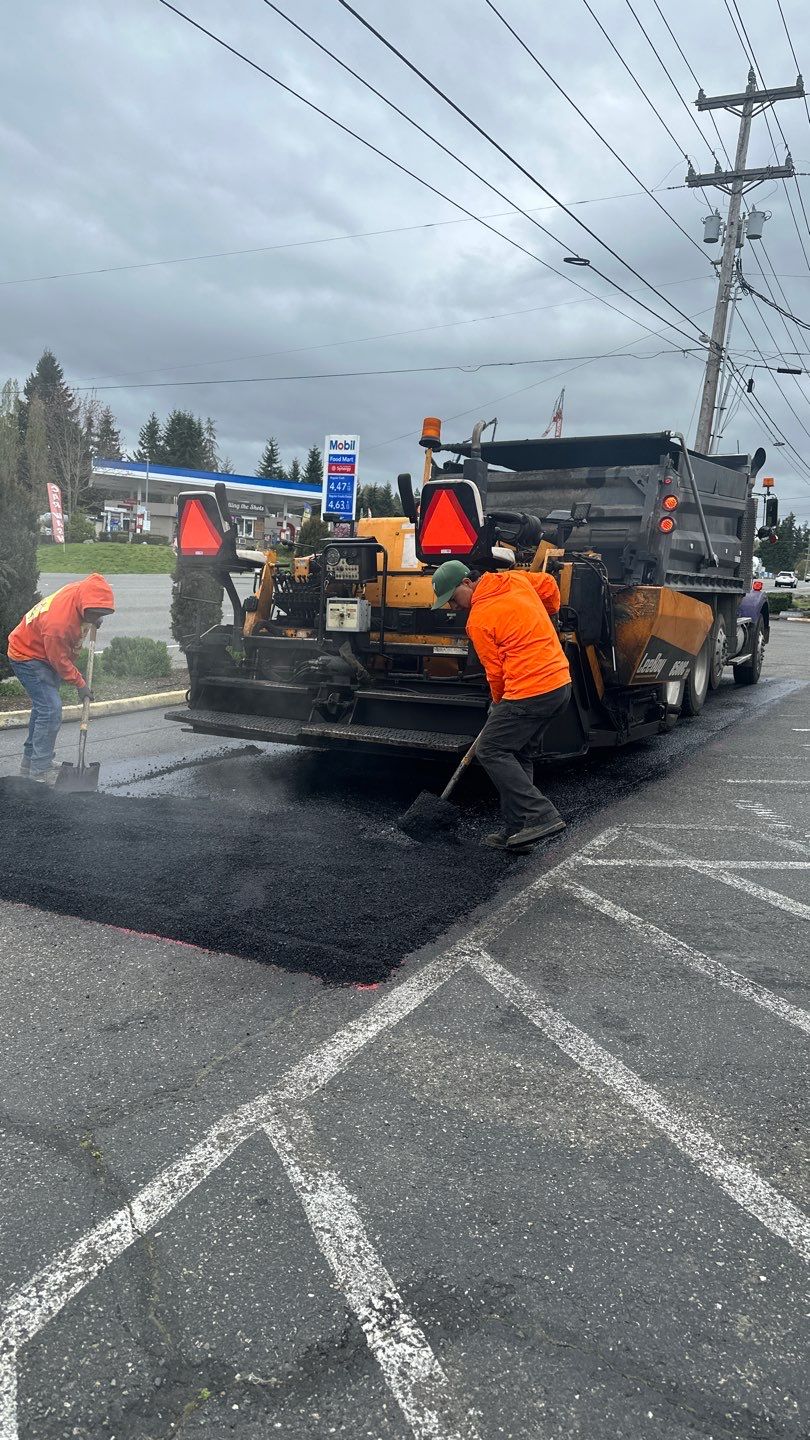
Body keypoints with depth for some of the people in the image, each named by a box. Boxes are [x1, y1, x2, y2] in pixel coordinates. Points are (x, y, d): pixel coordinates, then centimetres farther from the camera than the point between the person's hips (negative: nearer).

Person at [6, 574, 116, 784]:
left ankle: (30, 760, 30)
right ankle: (40, 771, -11)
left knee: (43, 706, 17)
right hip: (27, 658, -10)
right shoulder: (58, 623, -39)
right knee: (51, 708, -17)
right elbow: (59, 660, -25)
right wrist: (80, 684, -13)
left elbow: (95, 578, 8)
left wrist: (94, 620, -3)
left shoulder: (80, 590, -18)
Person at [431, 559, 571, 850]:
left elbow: (495, 671, -3)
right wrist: (546, 617, 39)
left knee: (491, 751, -3)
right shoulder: (516, 579, 11)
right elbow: (549, 584, 27)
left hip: (530, 692, -9)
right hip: (562, 684, 9)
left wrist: (500, 704, 14)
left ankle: (542, 815, -11)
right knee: (519, 755, 15)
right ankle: (516, 831, 16)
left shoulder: (478, 620, -9)